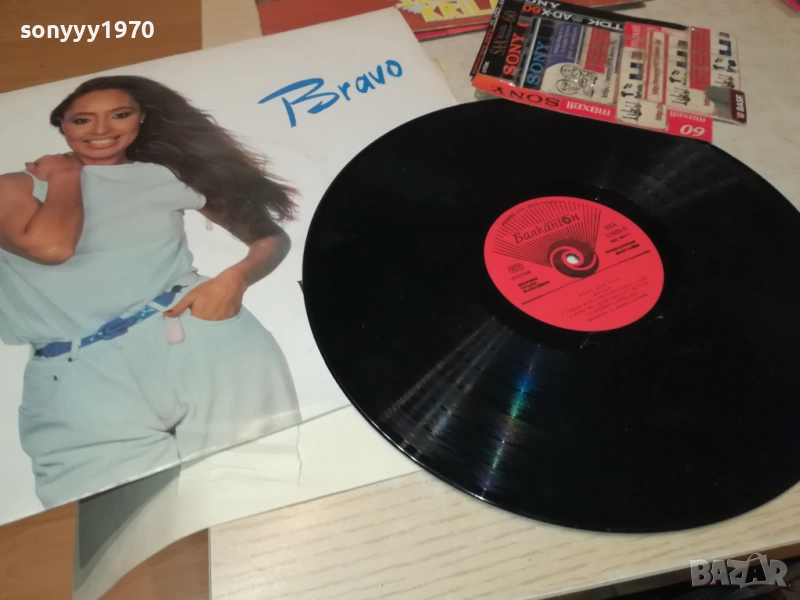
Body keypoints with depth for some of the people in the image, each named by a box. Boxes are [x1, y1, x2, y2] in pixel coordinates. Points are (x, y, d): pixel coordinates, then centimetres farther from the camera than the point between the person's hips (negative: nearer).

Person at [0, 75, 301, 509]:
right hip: (76, 369, 0)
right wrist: (63, 178, 10)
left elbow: (273, 237, 14)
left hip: (194, 331, 1)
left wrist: (234, 279, -6)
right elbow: (49, 246, -8)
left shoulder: (170, 175, 18)